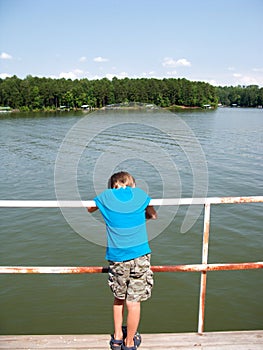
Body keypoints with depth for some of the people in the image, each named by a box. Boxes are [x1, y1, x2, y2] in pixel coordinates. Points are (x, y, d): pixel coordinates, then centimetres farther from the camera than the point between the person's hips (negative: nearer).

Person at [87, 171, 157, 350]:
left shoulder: (106, 196, 1)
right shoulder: (140, 193, 3)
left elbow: (89, 209, 21)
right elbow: (153, 215, 18)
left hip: (117, 256, 1)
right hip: (140, 254, -1)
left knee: (119, 297, 21)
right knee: (133, 302, 9)